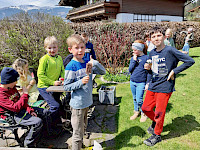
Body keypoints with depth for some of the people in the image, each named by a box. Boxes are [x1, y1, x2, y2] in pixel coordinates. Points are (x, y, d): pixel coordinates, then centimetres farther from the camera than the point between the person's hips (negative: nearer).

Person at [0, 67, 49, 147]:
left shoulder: (12, 88, 6)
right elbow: (15, 108, -31)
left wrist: (29, 109, -3)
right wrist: (25, 94, -24)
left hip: (22, 109, 9)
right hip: (13, 116, -9)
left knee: (45, 112, 8)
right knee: (38, 122, -28)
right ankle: (29, 145, -6)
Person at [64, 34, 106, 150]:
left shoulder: (87, 63, 2)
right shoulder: (71, 66, -17)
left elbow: (103, 72, 3)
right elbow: (66, 87, -15)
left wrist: (95, 63, -15)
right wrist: (81, 82, -27)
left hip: (86, 102, 7)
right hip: (77, 104, -7)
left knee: (83, 128, 26)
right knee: (78, 132, 5)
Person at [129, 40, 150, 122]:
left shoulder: (146, 58, -8)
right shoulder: (133, 58, 6)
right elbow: (130, 70, -1)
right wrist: (134, 61, -11)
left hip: (141, 83, -5)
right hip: (132, 82, 5)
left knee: (139, 100, -4)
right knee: (134, 98, 16)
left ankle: (143, 113, 20)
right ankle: (136, 112, 35)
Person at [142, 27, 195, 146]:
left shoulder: (170, 50, -13)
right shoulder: (152, 53, 6)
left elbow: (190, 61, -13)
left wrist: (174, 71, -15)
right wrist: (148, 68, -6)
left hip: (164, 87, -6)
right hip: (152, 86, 6)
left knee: (159, 112, 2)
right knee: (145, 108, 13)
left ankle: (157, 135, 24)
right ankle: (155, 122, 42)